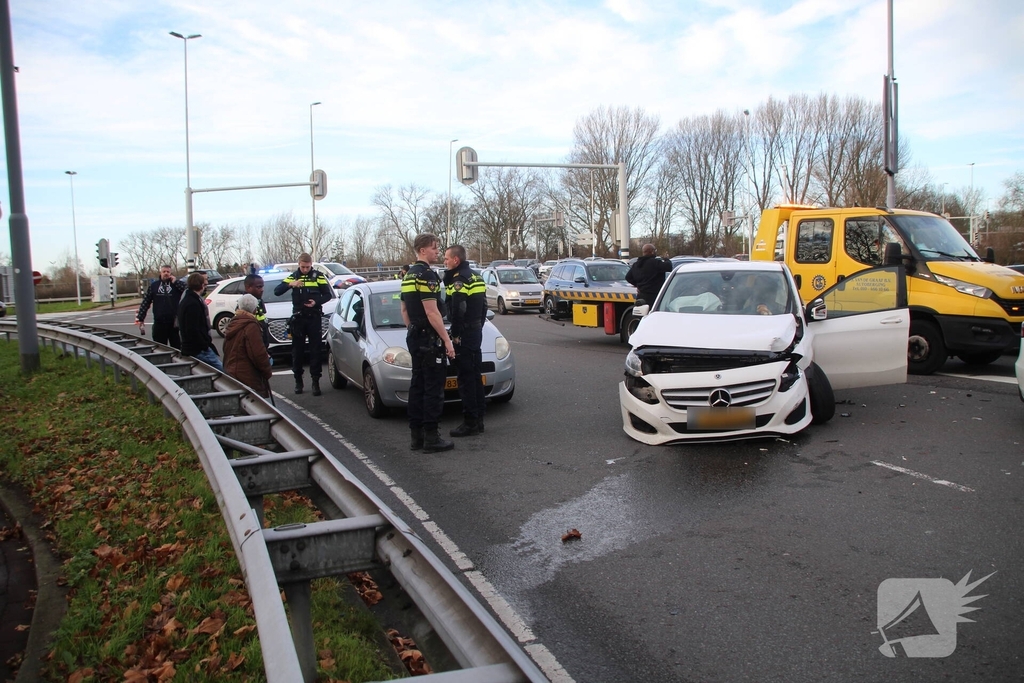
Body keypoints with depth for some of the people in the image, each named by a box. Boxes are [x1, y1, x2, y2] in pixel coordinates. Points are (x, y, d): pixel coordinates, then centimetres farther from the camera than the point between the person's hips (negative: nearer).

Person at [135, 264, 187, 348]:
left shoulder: (176, 283, 3)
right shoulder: (154, 285, 8)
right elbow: (145, 302, 9)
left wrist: (175, 282, -12)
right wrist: (140, 318, 5)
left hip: (174, 322, -2)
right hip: (159, 323, 2)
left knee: (177, 347, 4)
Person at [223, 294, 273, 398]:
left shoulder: (232, 324, 14)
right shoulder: (251, 326, -15)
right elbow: (258, 353, -19)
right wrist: (267, 372, -7)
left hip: (231, 373, 9)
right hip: (248, 378, -9)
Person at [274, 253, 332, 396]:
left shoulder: (318, 276, 3)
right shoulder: (293, 277, 6)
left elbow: (328, 295, 2)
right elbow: (277, 291, -2)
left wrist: (317, 302, -17)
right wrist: (290, 284, -20)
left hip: (314, 318, -2)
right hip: (298, 318, 2)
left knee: (315, 350, -1)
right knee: (297, 351, 6)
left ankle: (315, 381, 2)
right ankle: (298, 381, 16)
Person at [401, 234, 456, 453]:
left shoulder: (409, 276, 14)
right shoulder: (427, 275, -17)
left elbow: (404, 309, 20)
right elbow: (432, 313, -21)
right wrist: (447, 340, -17)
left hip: (414, 338, 10)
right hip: (429, 339, -10)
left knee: (417, 385, 12)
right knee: (433, 388, -5)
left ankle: (416, 435, 17)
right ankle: (431, 438, -2)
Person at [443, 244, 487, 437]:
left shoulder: (459, 280, -15)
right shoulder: (475, 277, 15)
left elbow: (458, 311, -22)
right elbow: (483, 306, 18)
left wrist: (455, 334, -15)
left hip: (464, 334, -10)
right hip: (476, 331, 10)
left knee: (466, 379, -6)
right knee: (475, 376, 14)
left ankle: (470, 422, -4)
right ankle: (478, 419, 20)